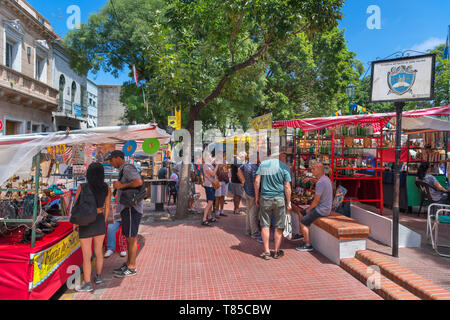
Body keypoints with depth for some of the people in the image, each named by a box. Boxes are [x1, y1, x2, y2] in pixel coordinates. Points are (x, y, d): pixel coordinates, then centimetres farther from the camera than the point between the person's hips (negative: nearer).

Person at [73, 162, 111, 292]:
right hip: (99, 222, 3)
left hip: (85, 223, -3)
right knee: (98, 251, 21)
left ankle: (87, 284, 16)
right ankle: (98, 277, 34)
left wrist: (74, 224, 5)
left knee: (86, 256, 7)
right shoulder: (107, 189, -8)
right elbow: (107, 207, 3)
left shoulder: (82, 188, -17)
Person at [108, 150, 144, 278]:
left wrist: (122, 186, -20)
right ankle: (128, 264, 26)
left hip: (131, 209, -10)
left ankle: (131, 268, 9)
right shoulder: (125, 170, 18)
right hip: (127, 209, 10)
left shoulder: (128, 168, -14)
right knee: (130, 237, 16)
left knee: (131, 238, -1)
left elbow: (139, 182, -30)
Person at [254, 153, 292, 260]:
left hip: (265, 198, 2)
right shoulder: (284, 167, -3)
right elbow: (287, 186, -5)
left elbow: (257, 181, -2)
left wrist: (257, 197, 6)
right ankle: (277, 252, 19)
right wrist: (288, 203, 2)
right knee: (279, 226, 10)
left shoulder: (263, 164, 3)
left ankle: (266, 252, 11)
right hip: (279, 199, -1)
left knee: (265, 225, 8)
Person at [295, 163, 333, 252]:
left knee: (303, 222, -11)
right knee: (301, 213, 19)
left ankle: (308, 245, -3)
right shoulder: (325, 178, 6)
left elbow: (316, 200, -22)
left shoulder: (320, 183, -25)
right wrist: (311, 179, 19)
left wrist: (309, 209, -7)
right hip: (323, 207, 10)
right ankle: (302, 234, 31)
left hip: (321, 210, -10)